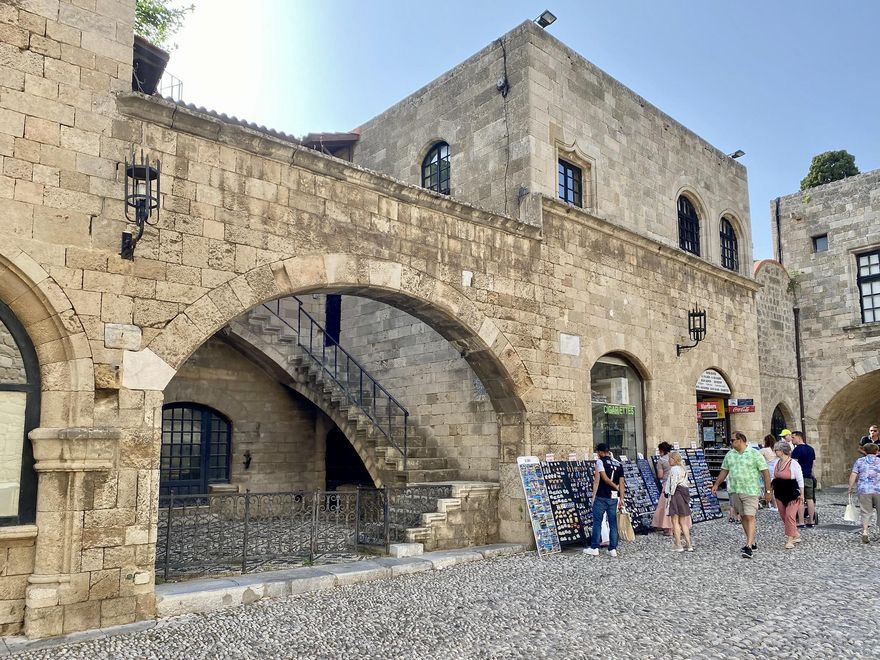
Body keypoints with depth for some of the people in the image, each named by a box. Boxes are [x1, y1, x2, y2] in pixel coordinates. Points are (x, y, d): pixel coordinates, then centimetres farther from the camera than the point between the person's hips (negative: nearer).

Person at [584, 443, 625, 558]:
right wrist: (621, 499, 6)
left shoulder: (600, 461, -5)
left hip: (601, 497, -5)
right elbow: (621, 483, 6)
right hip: (614, 498, 5)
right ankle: (613, 549, 10)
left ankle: (594, 548, 6)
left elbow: (605, 478, -14)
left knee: (597, 522, 3)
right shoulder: (618, 464, 10)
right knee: (613, 523, 9)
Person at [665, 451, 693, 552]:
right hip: (684, 494, 8)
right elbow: (686, 483, 14)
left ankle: (678, 545, -2)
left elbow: (673, 484, -18)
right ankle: (689, 544, 11)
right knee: (683, 522, 12)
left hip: (676, 494, -8)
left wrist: (670, 495, -13)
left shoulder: (674, 469, -13)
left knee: (675, 521, -2)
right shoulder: (683, 469, 14)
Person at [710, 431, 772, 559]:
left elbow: (765, 472, -5)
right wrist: (716, 484, 13)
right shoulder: (729, 455, 9)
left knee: (750, 517, -11)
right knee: (743, 517, 11)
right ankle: (752, 543, 23)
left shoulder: (754, 454, -6)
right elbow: (724, 471, 18)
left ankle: (748, 547, -14)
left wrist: (768, 491, -7)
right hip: (735, 491, 6)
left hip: (751, 491, -6)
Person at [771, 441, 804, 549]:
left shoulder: (793, 463, -13)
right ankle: (796, 535, 27)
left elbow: (800, 480, -8)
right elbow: (774, 478, 16)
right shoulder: (777, 463, 6)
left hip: (792, 495, -7)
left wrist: (801, 494, -8)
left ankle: (790, 540, -4)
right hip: (780, 495, 7)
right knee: (783, 516, 10)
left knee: (790, 515, -11)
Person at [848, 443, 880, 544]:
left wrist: (850, 488, 7)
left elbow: (853, 476, 0)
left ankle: (865, 531, -11)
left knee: (866, 513, 4)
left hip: (864, 491, 0)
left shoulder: (860, 461, 6)